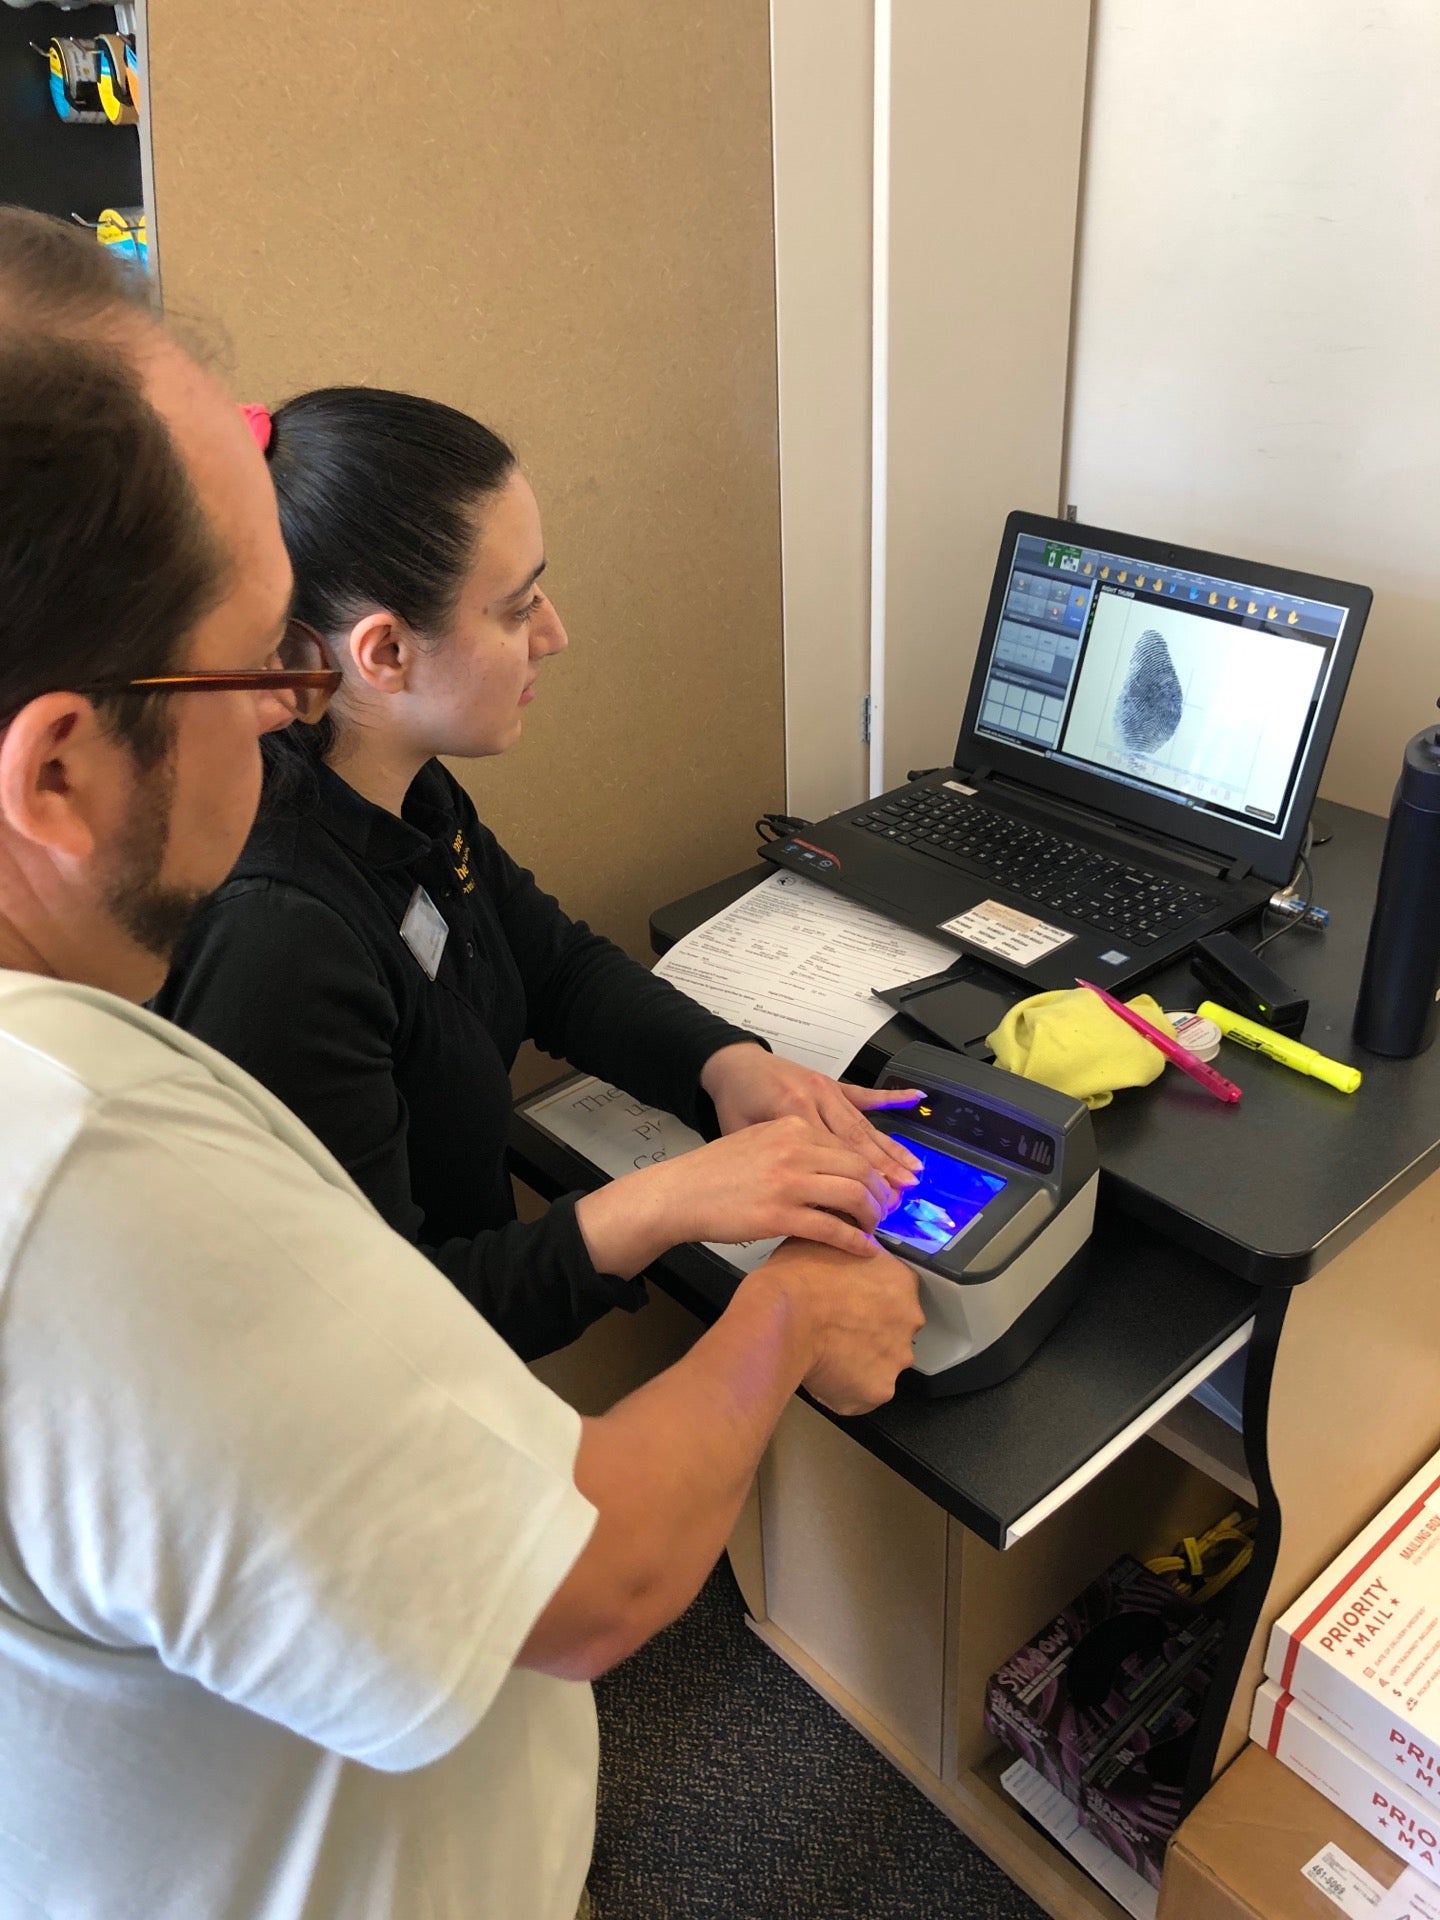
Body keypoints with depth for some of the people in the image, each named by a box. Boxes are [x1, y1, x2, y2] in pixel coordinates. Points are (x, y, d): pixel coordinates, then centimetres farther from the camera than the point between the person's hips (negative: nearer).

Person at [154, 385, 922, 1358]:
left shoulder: (411, 794, -5)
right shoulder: (274, 940, -32)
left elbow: (558, 963, 9)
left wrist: (728, 1059, -9)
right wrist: (662, 1205, -34)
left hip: (481, 1248, 7)